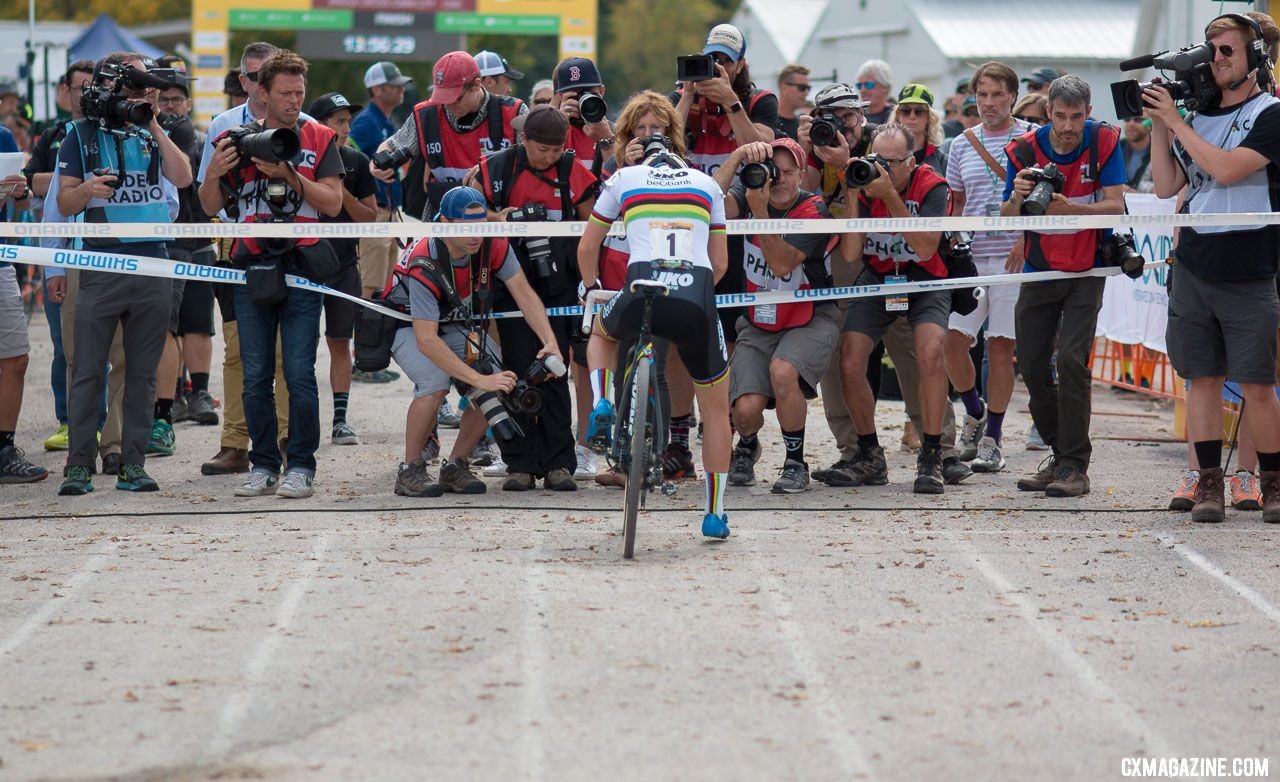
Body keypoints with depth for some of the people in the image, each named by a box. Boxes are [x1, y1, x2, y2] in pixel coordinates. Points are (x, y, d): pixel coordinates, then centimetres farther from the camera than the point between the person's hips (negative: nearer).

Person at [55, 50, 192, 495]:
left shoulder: (153, 133, 12)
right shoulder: (82, 136, 4)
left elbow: (183, 179, -3)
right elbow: (64, 204, 1)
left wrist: (155, 129, -7)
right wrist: (87, 189, -20)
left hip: (153, 265, 3)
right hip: (102, 265, -3)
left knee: (142, 373, 5)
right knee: (88, 370, -4)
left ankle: (133, 464, 9)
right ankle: (80, 465, -1)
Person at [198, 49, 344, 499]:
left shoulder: (319, 140, 7)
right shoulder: (237, 140, 10)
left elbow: (333, 203, -1)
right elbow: (210, 207, 10)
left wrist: (290, 175, -14)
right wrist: (214, 173, -10)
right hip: (251, 270, 2)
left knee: (299, 374, -6)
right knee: (255, 377, 3)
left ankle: (301, 467, 0)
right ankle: (263, 466, 10)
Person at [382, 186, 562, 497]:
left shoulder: (493, 245, -23)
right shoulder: (425, 264, -36)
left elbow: (524, 294, -15)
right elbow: (426, 340, -39)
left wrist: (550, 342, -30)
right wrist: (479, 379, -43)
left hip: (458, 324, 5)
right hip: (410, 324, -5)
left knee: (499, 388, -16)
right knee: (435, 383, -33)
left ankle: (455, 467, 1)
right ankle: (410, 471, -15)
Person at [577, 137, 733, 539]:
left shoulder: (624, 178, 20)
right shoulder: (706, 183, 24)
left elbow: (587, 248, 27)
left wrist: (591, 287, 46)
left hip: (642, 290, 0)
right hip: (698, 302, 1)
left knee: (601, 332, 38)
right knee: (716, 408, 19)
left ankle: (601, 405, 12)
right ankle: (715, 514, 18)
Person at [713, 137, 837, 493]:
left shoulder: (814, 211, -13)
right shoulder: (751, 195, -2)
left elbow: (782, 264, -24)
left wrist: (760, 211, -30)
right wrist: (739, 155, -33)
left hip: (810, 320, -3)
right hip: (758, 323, 3)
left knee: (782, 371, -35)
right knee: (746, 409, -17)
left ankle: (796, 463, -13)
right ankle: (747, 447, 24)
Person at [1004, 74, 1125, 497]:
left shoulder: (1104, 141, -12)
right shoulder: (1024, 149, -9)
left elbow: (1116, 206, -17)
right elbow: (1006, 220, -7)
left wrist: (1069, 208, -34)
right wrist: (1017, 198, -30)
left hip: (1086, 271, -3)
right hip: (1040, 271, 3)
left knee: (1071, 359, -17)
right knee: (1032, 364, 2)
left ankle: (1076, 467, -12)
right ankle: (1060, 457, 19)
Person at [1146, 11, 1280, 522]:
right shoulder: (1198, 116, 13)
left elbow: (1226, 169, -18)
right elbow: (1166, 186, 14)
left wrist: (1175, 121, -12)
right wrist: (1158, 125, 5)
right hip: (1194, 268, 5)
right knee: (1203, 378, 4)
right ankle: (1209, 482, 8)